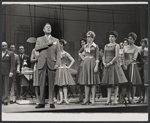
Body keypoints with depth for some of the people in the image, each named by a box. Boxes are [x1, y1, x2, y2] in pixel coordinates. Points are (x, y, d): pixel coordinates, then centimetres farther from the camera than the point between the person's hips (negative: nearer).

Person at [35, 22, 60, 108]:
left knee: (51, 84, -3)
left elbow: (58, 53, 8)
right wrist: (48, 43, -9)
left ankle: (51, 102, 1)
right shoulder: (39, 39, 16)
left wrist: (57, 63, -6)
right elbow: (36, 48, -4)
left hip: (51, 64, 0)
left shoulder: (56, 40, 15)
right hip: (42, 64, 1)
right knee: (42, 84, -1)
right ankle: (42, 102, 2)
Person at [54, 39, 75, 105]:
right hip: (58, 70, 2)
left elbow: (73, 60, 5)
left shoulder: (66, 53, 4)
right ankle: (61, 99, 0)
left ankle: (65, 98, -8)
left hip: (64, 70, -2)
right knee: (59, 85, 0)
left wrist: (68, 67, -2)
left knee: (64, 84, -7)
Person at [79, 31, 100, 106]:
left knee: (93, 82, -3)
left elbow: (97, 57, -6)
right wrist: (82, 57, 13)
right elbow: (79, 52, 30)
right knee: (86, 81, 4)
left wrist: (96, 66, -15)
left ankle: (93, 99, -1)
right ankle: (86, 99, 7)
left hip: (92, 63, -5)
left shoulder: (95, 46, 0)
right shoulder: (85, 46, 13)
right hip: (85, 63, 5)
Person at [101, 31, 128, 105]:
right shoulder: (106, 46, 16)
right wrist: (104, 62, 0)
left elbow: (117, 56, -10)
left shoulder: (116, 45, -1)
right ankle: (109, 99, 7)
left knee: (115, 82, -2)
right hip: (107, 65, 5)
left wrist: (110, 63, -14)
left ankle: (115, 99, 1)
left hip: (114, 64, -5)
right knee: (108, 83, 4)